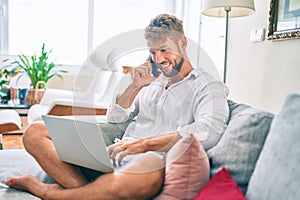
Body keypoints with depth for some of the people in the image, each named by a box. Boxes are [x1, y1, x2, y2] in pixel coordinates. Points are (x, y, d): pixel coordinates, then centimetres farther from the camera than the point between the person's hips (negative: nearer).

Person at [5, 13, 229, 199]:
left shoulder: (209, 86, 3)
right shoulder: (154, 80, 23)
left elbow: (209, 132, -18)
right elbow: (115, 117, 22)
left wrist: (143, 144, -22)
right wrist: (135, 86, 5)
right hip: (115, 155, 6)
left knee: (146, 174, -44)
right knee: (35, 133, -2)